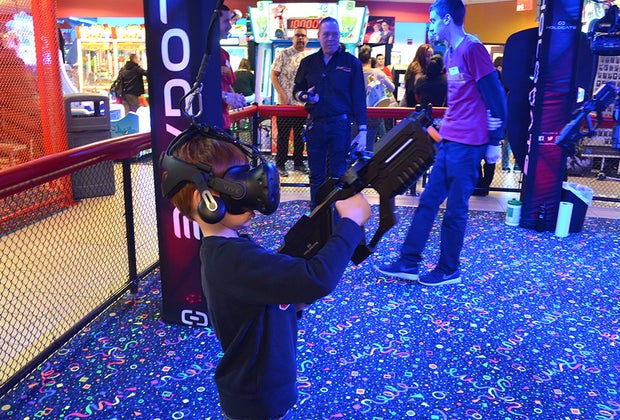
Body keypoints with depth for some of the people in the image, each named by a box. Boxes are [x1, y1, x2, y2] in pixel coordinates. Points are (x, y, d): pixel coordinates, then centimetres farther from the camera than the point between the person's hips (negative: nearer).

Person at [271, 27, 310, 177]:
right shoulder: (283, 54, -3)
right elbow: (274, 75, -5)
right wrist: (282, 94, -14)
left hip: (303, 103, 4)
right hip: (285, 103, -4)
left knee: (300, 135, 11)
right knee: (283, 135, 1)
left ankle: (298, 162, 22)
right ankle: (280, 164, 10)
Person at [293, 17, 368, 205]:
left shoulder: (351, 62, 1)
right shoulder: (308, 63, 9)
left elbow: (359, 98, -1)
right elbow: (297, 90, 19)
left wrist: (362, 130, -7)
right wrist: (305, 96, -6)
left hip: (340, 124, -3)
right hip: (314, 124, 3)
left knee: (338, 174, 3)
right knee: (316, 175, 9)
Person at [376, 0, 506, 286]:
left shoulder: (472, 49, -13)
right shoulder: (451, 53, 15)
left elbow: (496, 96, -14)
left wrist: (495, 141, -12)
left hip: (467, 144, -9)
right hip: (449, 141, 9)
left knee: (455, 210, 1)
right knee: (428, 201, 10)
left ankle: (449, 270, 16)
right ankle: (409, 263, 18)